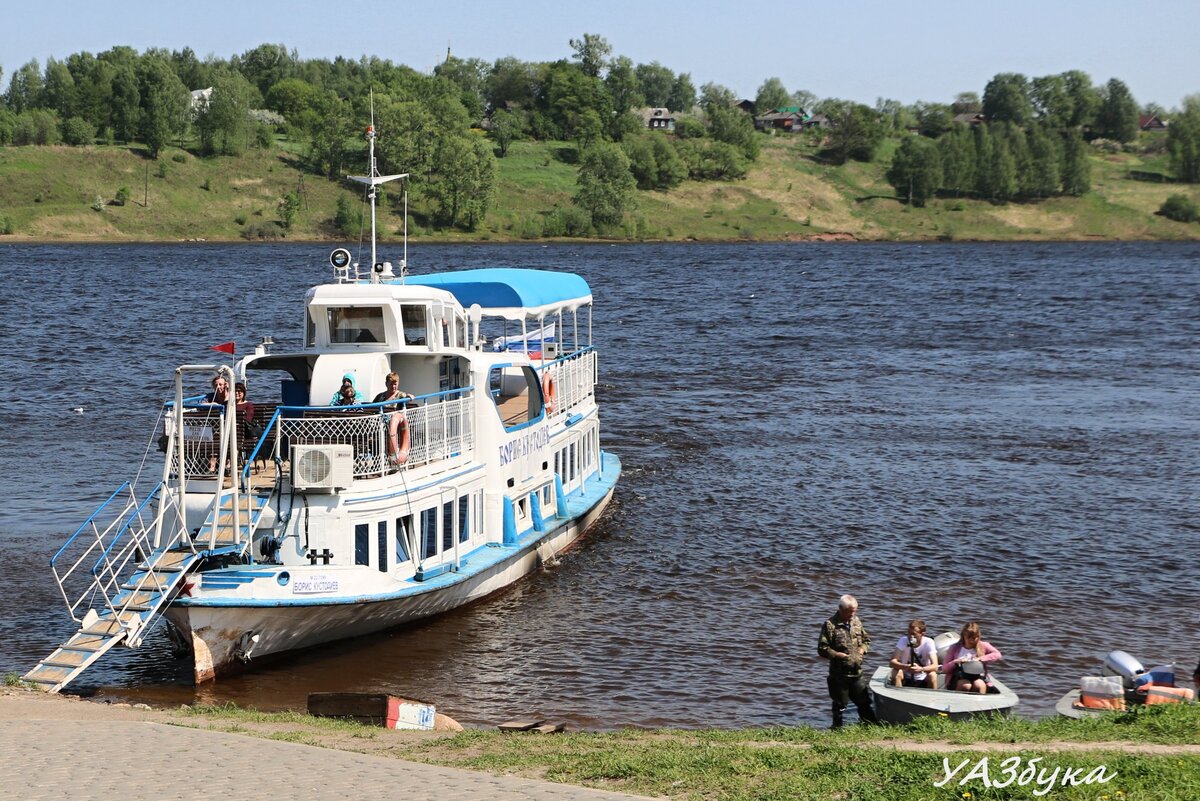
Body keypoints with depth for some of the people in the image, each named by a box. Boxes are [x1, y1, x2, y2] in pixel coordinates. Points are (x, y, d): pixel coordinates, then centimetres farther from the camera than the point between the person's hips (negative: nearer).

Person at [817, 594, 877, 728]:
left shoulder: (856, 622, 9)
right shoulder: (830, 625, -12)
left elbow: (867, 640, 23)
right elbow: (822, 649, -12)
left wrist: (863, 648, 3)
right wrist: (838, 655, -19)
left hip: (857, 672, 5)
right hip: (839, 673, -5)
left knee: (864, 701, 10)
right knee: (839, 705, 6)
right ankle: (837, 728, 19)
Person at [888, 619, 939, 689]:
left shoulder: (928, 643, -14)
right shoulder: (903, 640, -12)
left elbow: (935, 667, -24)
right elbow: (892, 663, -22)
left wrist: (921, 669, -45)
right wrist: (905, 667, -43)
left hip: (923, 681, -1)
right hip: (906, 680, 1)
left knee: (932, 675, -29)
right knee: (896, 672, -27)